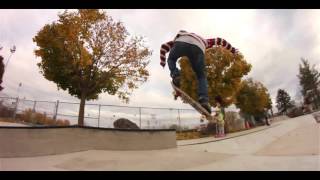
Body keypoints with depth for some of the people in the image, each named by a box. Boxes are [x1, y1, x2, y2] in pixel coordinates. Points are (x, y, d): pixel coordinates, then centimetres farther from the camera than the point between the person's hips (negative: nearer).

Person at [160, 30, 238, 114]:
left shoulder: (179, 38, 46)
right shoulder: (203, 41, 46)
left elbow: (164, 46, 35)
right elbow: (220, 40, 47)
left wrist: (162, 61, 40)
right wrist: (232, 50, 54)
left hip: (181, 42, 0)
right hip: (197, 47, 0)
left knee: (171, 59, 31)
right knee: (201, 76, 14)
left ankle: (175, 75, 2)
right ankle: (204, 99, -6)